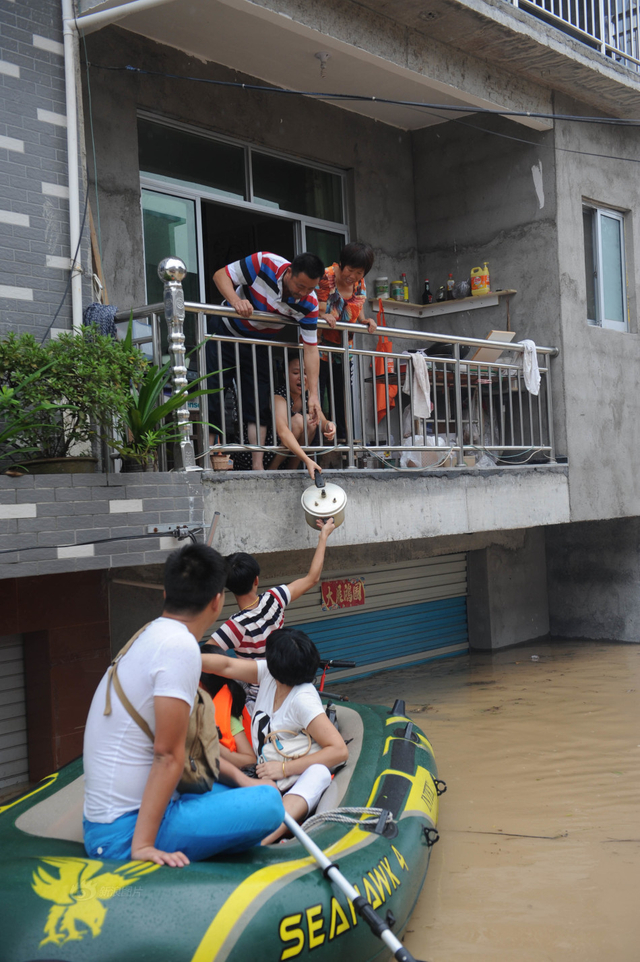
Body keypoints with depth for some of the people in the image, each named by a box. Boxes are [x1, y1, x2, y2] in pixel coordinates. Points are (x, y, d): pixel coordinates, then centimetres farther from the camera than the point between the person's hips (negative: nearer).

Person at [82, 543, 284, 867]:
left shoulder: (152, 636, 13)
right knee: (268, 803, -19)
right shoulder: (181, 646, -18)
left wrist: (239, 777, 17)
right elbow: (168, 754, -21)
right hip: (125, 832, -10)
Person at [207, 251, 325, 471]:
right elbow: (221, 275, -20)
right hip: (225, 332, -2)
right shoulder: (264, 263, -29)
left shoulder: (309, 303, -20)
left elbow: (310, 347, -16)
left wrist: (313, 394, -23)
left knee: (259, 406, -2)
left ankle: (258, 467, 1)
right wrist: (235, 301, -40)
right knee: (212, 399, -5)